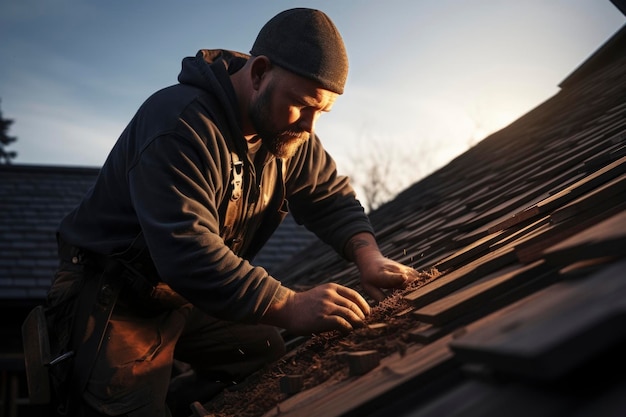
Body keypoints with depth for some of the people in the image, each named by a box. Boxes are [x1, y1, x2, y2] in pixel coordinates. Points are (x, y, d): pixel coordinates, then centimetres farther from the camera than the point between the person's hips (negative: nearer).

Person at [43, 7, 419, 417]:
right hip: (116, 301, -7)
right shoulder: (179, 125, -29)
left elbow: (332, 196, 5)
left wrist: (368, 255, -16)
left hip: (195, 295, 8)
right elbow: (186, 250, -39)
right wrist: (290, 307, -44)